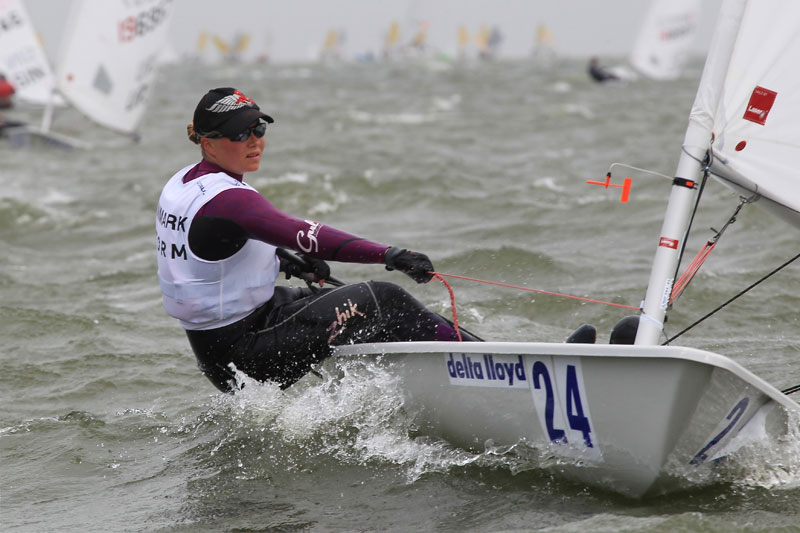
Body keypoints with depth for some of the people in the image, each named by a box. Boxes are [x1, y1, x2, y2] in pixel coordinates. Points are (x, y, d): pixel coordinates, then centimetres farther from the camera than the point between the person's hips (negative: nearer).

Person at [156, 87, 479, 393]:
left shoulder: (182, 182, 6)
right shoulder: (227, 199, -25)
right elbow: (305, 235, -35)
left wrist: (281, 258, 13)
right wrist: (389, 255, -40)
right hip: (245, 354, -10)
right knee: (382, 300, -5)